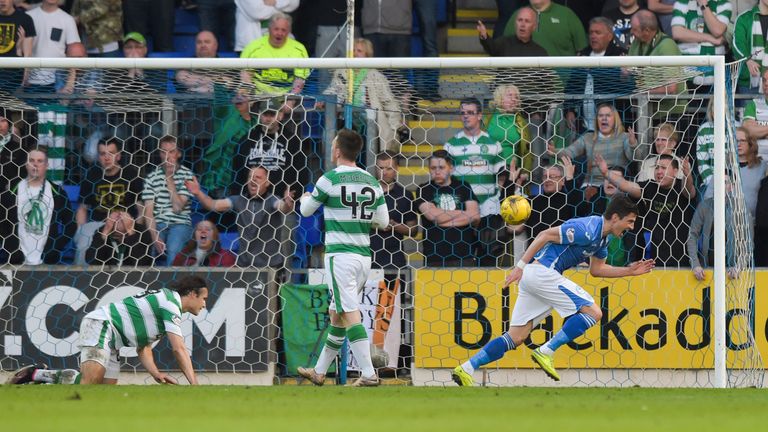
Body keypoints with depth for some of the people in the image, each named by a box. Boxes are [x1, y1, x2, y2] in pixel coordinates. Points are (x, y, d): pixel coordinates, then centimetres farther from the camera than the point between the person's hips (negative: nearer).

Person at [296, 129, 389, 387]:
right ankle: (319, 372, 26)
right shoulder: (371, 182, 7)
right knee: (336, 315, 17)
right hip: (364, 256, 7)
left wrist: (305, 198, 29)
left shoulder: (330, 180, -9)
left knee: (350, 316, -12)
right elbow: (383, 222, 9)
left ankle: (368, 374, -22)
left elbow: (306, 211, 5)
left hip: (340, 256, -7)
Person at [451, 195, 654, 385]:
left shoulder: (603, 237, 16)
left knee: (516, 338, 8)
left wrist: (629, 271, 18)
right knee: (593, 312, -12)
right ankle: (546, 352, -15)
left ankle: (466, 369, 4)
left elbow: (596, 269, 26)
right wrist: (521, 265, -17)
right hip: (542, 270, -10)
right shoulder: (588, 229, -15)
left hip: (532, 276, 10)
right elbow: (546, 235, -15)